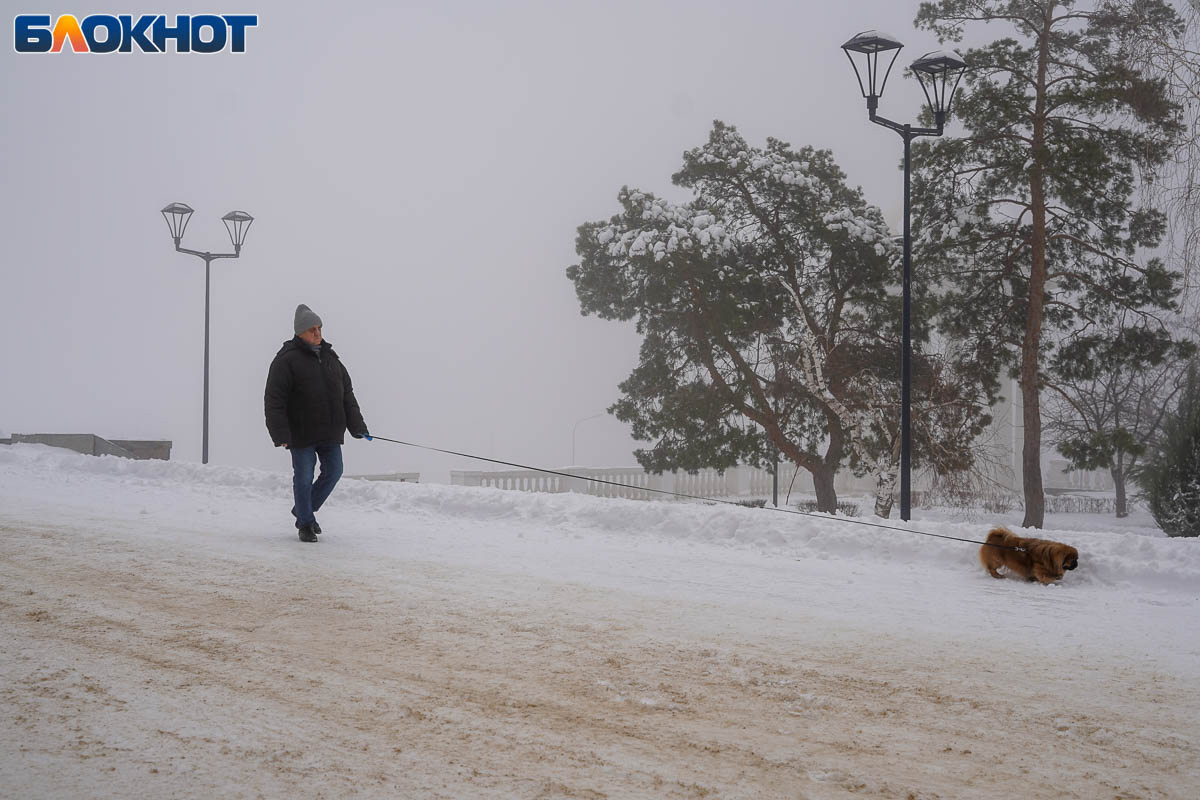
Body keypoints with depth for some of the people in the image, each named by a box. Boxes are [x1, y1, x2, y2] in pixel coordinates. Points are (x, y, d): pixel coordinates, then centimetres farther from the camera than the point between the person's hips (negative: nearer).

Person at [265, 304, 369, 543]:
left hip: (330, 433, 6)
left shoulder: (331, 359, 12)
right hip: (301, 433, -6)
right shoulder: (287, 360, -8)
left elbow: (347, 395, 18)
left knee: (333, 471, 7)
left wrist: (357, 426, 12)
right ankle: (305, 524, 16)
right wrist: (280, 434, -20)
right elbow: (274, 400, -12)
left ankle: (304, 509, 28)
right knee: (304, 478, 0)